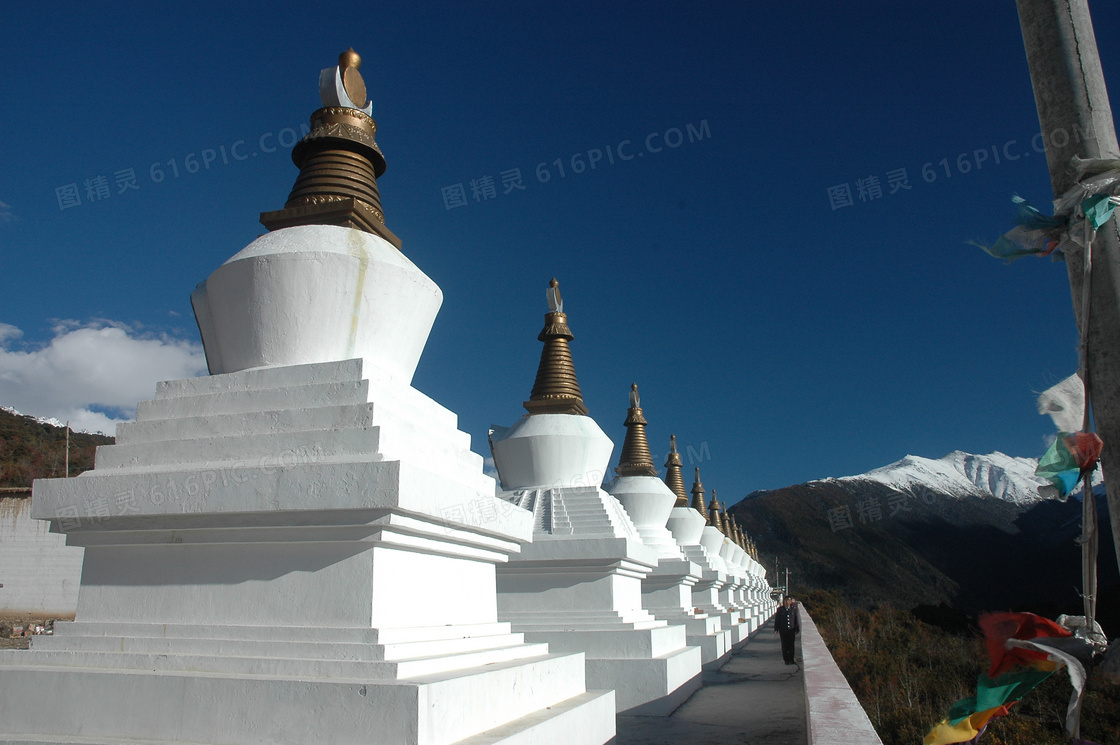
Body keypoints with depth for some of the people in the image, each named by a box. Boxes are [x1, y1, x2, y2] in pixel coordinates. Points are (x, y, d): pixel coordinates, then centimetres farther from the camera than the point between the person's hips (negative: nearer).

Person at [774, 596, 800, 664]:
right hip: (783, 630, 0)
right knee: (784, 645, 2)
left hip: (791, 630, 0)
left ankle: (791, 659, 13)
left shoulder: (794, 609, 3)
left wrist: (797, 629, 7)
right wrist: (776, 629, 1)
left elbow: (797, 619, 7)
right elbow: (777, 620, 4)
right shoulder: (780, 609, 2)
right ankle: (786, 659, 12)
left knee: (791, 645, 2)